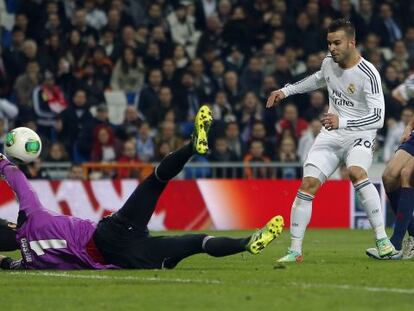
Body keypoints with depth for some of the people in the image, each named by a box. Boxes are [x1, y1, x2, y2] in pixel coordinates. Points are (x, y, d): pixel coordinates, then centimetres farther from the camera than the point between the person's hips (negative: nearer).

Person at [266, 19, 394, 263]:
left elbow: (378, 118, -26)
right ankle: (295, 250, 0)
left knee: (357, 172, -34)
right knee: (308, 184, -8)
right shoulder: (329, 62, 1)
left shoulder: (368, 74, -20)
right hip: (331, 133, 6)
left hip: (359, 134, -6)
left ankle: (383, 240, -29)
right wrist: (286, 91, 26)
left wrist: (342, 121, -37)